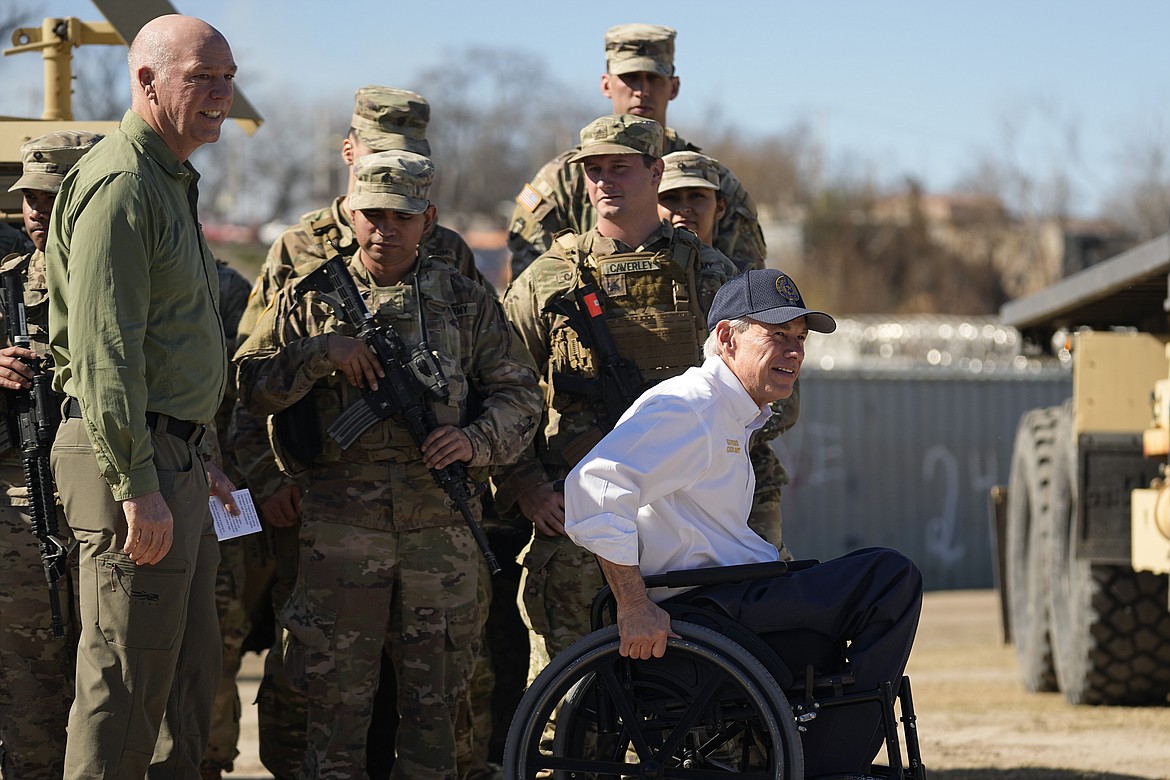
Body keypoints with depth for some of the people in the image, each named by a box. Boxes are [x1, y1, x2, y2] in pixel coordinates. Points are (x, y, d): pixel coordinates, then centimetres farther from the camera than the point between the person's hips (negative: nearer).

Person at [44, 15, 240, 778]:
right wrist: (137, 485, -23)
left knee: (191, 671, 14)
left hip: (172, 462, 11)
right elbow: (105, 350, -21)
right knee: (126, 680, -8)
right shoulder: (120, 185, -15)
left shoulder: (171, 182, 19)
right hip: (133, 460, -11)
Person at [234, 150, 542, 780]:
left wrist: (477, 441, -9)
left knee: (436, 691, 7)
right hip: (341, 521, -1)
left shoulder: (466, 302, 10)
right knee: (337, 688, -1)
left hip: (442, 522, 1)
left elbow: (518, 393, 9)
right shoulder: (310, 300, 7)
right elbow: (251, 385, 1)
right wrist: (321, 353, -13)